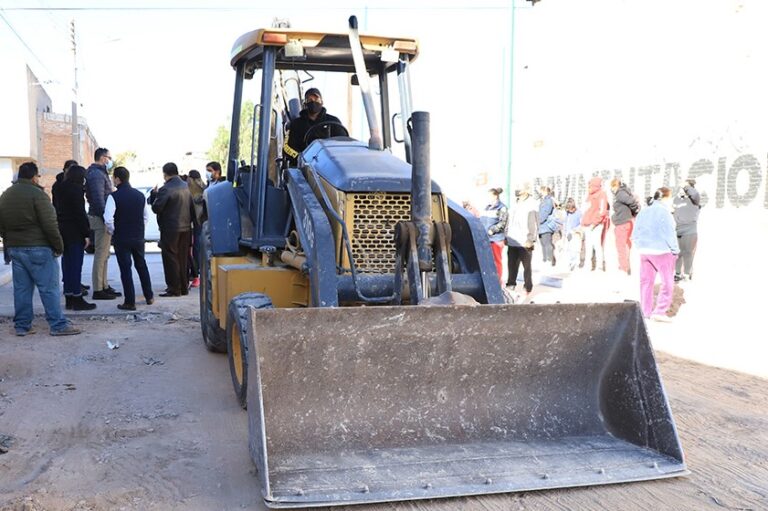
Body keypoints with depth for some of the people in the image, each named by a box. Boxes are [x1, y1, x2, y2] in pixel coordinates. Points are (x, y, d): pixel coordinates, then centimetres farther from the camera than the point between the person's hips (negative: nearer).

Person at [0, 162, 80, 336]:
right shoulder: (37, 194, -12)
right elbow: (49, 224, -16)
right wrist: (59, 246, -8)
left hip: (14, 248, 8)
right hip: (37, 248, -7)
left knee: (21, 288, 11)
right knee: (49, 288, -4)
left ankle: (22, 325, 14)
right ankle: (58, 325, -3)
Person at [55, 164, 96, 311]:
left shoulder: (61, 188, 15)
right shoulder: (76, 189, -12)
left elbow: (57, 210, 17)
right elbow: (80, 213, -17)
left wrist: (59, 230, 18)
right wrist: (86, 233, -15)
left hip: (62, 231, 9)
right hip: (75, 233, -9)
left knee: (67, 264, 11)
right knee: (76, 265, -5)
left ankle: (69, 298, 15)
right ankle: (77, 299, -3)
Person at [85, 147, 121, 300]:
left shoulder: (100, 173, 18)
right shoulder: (96, 174, -14)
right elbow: (99, 199, -22)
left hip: (103, 219, 11)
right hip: (100, 219, -11)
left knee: (104, 254, 15)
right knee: (101, 254, -7)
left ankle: (104, 286, 24)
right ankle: (98, 290, -3)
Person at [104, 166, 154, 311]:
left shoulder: (114, 196, -13)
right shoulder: (140, 195, 4)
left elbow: (108, 219, -22)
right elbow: (145, 217, 10)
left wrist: (112, 232, -5)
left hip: (121, 239, -5)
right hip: (139, 238, 5)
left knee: (125, 269, 1)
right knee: (141, 266, 19)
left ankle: (130, 302, 4)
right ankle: (149, 296, 26)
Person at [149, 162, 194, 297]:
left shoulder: (166, 189, -16)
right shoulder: (186, 187, 8)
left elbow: (156, 208, -14)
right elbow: (191, 207, 13)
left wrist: (153, 195, -1)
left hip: (170, 229, -7)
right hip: (186, 228, 7)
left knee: (170, 258, 0)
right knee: (183, 258, 13)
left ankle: (174, 289, 0)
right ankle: (184, 287, 19)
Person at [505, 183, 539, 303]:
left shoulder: (531, 204, -10)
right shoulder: (517, 203, 16)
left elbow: (534, 224, -15)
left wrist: (531, 239, -20)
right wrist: (507, 237, 19)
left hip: (524, 243, -7)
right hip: (512, 242, 7)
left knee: (526, 266, 4)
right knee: (511, 265, 8)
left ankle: (527, 290, 14)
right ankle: (511, 285, 18)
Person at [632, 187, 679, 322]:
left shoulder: (643, 211, 8)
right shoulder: (664, 213, -15)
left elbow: (635, 233, 11)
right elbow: (669, 234, -13)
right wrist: (675, 250, -3)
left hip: (644, 251, 7)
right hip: (662, 252, -7)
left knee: (646, 281, 13)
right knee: (667, 282, 2)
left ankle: (645, 311, 18)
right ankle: (660, 311, -2)